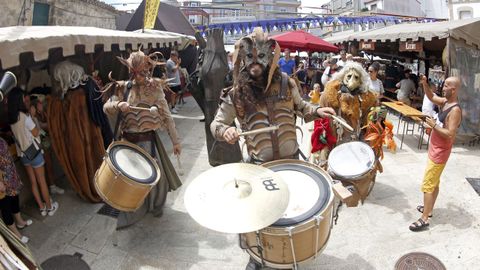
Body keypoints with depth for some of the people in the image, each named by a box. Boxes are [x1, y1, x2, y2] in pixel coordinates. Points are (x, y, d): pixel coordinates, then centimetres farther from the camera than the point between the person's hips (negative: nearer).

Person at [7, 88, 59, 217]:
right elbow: (36, 133, -12)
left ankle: (42, 207, 26)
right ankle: (50, 207, 18)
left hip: (22, 153, 7)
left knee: (33, 182, 15)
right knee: (41, 181, 6)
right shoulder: (24, 116, -22)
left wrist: (27, 106, 15)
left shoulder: (11, 118, 1)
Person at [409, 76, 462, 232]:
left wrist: (434, 125, -21)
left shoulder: (455, 110, -24)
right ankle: (428, 209, 35)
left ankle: (424, 219, -1)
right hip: (435, 150, 10)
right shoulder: (445, 102, 3)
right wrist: (424, 83, 2)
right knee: (434, 183, 21)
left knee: (427, 185, -7)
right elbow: (431, 97, 18)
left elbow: (450, 135, -28)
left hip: (440, 153, -10)